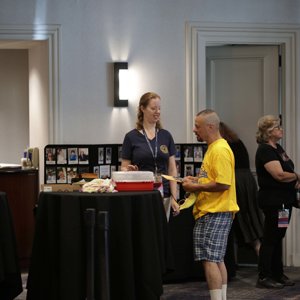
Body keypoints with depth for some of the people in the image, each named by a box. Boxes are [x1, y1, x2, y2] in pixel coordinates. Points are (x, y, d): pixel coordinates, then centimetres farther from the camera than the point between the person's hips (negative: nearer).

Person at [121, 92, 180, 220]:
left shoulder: (166, 136, 8)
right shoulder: (131, 137, 0)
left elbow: (172, 169, 8)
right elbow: (124, 168, 3)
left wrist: (174, 197, 0)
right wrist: (129, 171, -20)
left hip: (163, 196, 3)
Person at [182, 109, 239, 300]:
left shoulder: (220, 150, -16)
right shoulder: (213, 148, 17)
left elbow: (223, 184, -23)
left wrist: (196, 187, -15)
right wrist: (197, 180, 11)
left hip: (216, 212, -11)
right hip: (211, 211, 11)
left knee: (209, 259, -10)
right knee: (217, 259, 14)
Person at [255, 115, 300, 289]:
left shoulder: (278, 148, 14)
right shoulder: (265, 150, -16)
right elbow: (279, 174, -24)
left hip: (284, 200, 9)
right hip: (273, 201, -9)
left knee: (278, 238, 14)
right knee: (270, 239, -4)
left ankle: (278, 274, 22)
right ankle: (264, 277, 1)